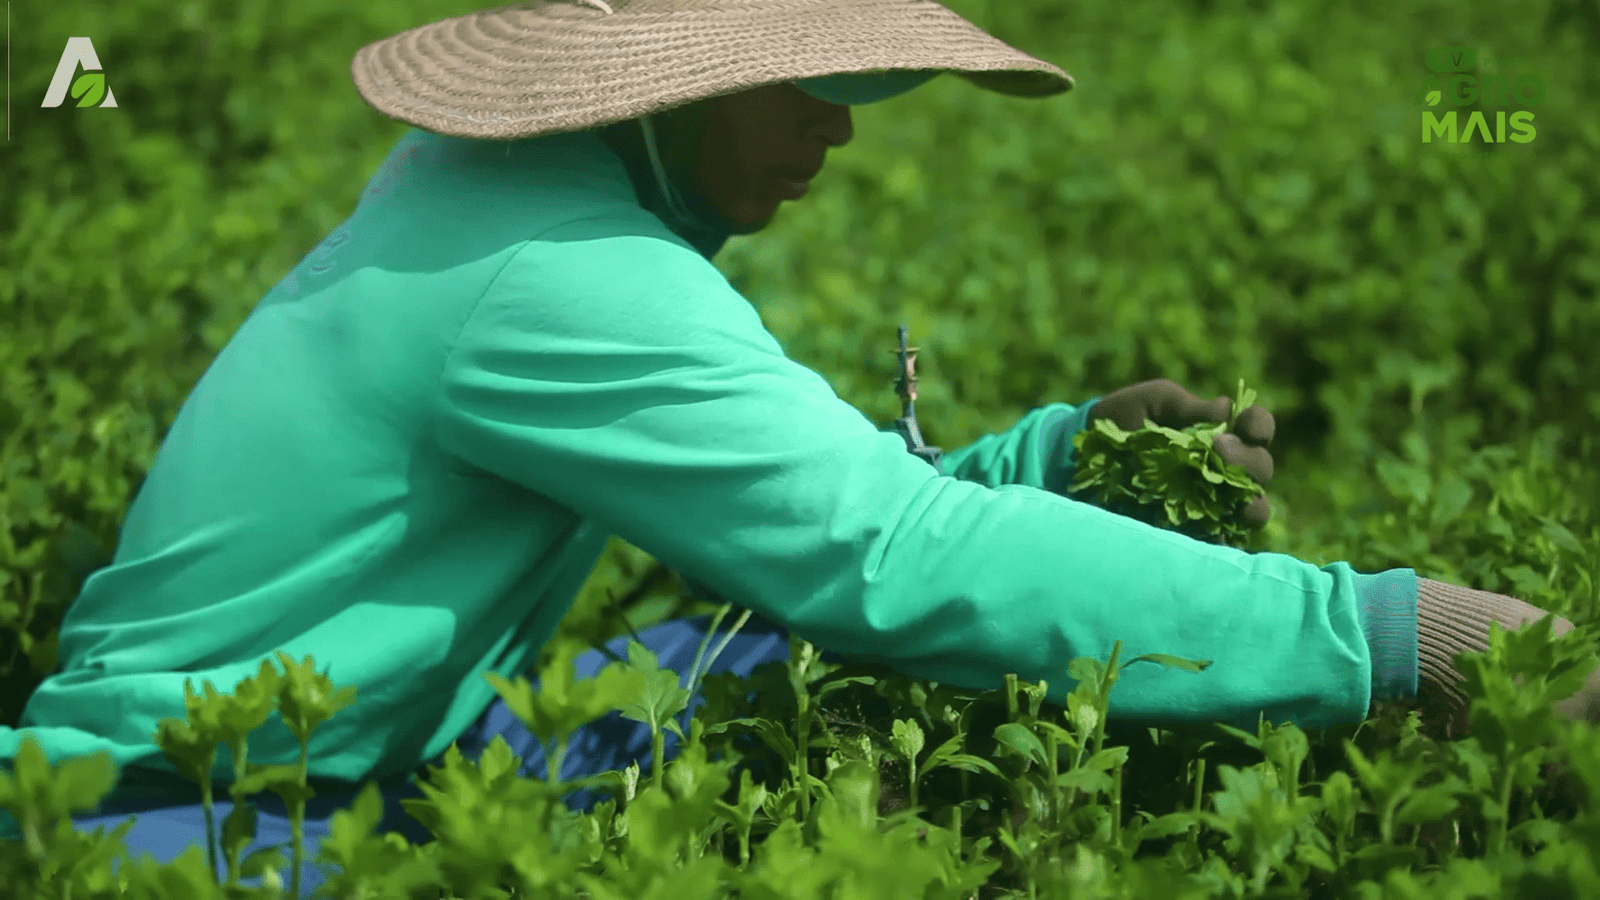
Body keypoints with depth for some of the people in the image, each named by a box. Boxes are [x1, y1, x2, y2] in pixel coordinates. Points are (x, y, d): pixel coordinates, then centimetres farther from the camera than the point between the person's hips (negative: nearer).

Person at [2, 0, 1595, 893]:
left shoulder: (496, 187, 6)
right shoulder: (555, 279, -23)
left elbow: (790, 508, 13)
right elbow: (891, 558, -30)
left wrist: (1049, 454, 0)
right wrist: (1384, 632, -29)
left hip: (373, 757, 10)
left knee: (813, 656, -1)